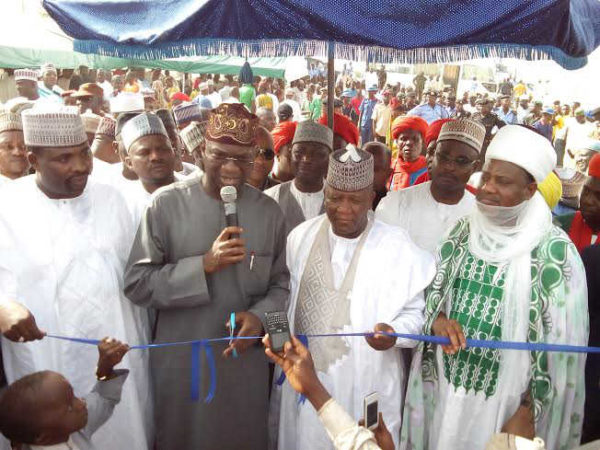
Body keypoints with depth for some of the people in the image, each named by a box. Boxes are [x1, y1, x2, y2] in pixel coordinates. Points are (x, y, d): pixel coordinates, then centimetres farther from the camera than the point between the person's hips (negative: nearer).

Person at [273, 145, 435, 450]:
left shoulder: (398, 247, -10)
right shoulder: (300, 238, 0)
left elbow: (415, 311, -3)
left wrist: (394, 333, -21)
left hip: (366, 386, -3)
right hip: (304, 379, 3)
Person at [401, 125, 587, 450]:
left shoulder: (556, 251, -14)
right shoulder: (462, 232, -1)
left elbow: (561, 345, -12)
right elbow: (429, 295, 7)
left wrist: (527, 415, -12)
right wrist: (438, 321, -14)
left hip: (506, 403, -4)